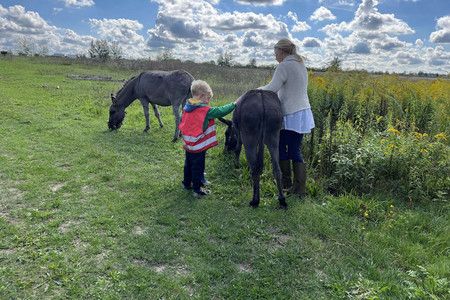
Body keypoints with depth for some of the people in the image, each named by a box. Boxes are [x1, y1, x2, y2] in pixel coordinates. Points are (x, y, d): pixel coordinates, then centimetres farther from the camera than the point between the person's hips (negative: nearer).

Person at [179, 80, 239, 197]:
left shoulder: (187, 108, 4)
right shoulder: (205, 110, -18)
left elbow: (181, 120, 14)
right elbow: (220, 111, -13)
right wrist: (233, 104, -1)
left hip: (188, 144, 8)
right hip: (198, 146, -8)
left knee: (188, 164, 22)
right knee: (198, 167, 2)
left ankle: (187, 184, 36)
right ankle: (197, 189, 10)